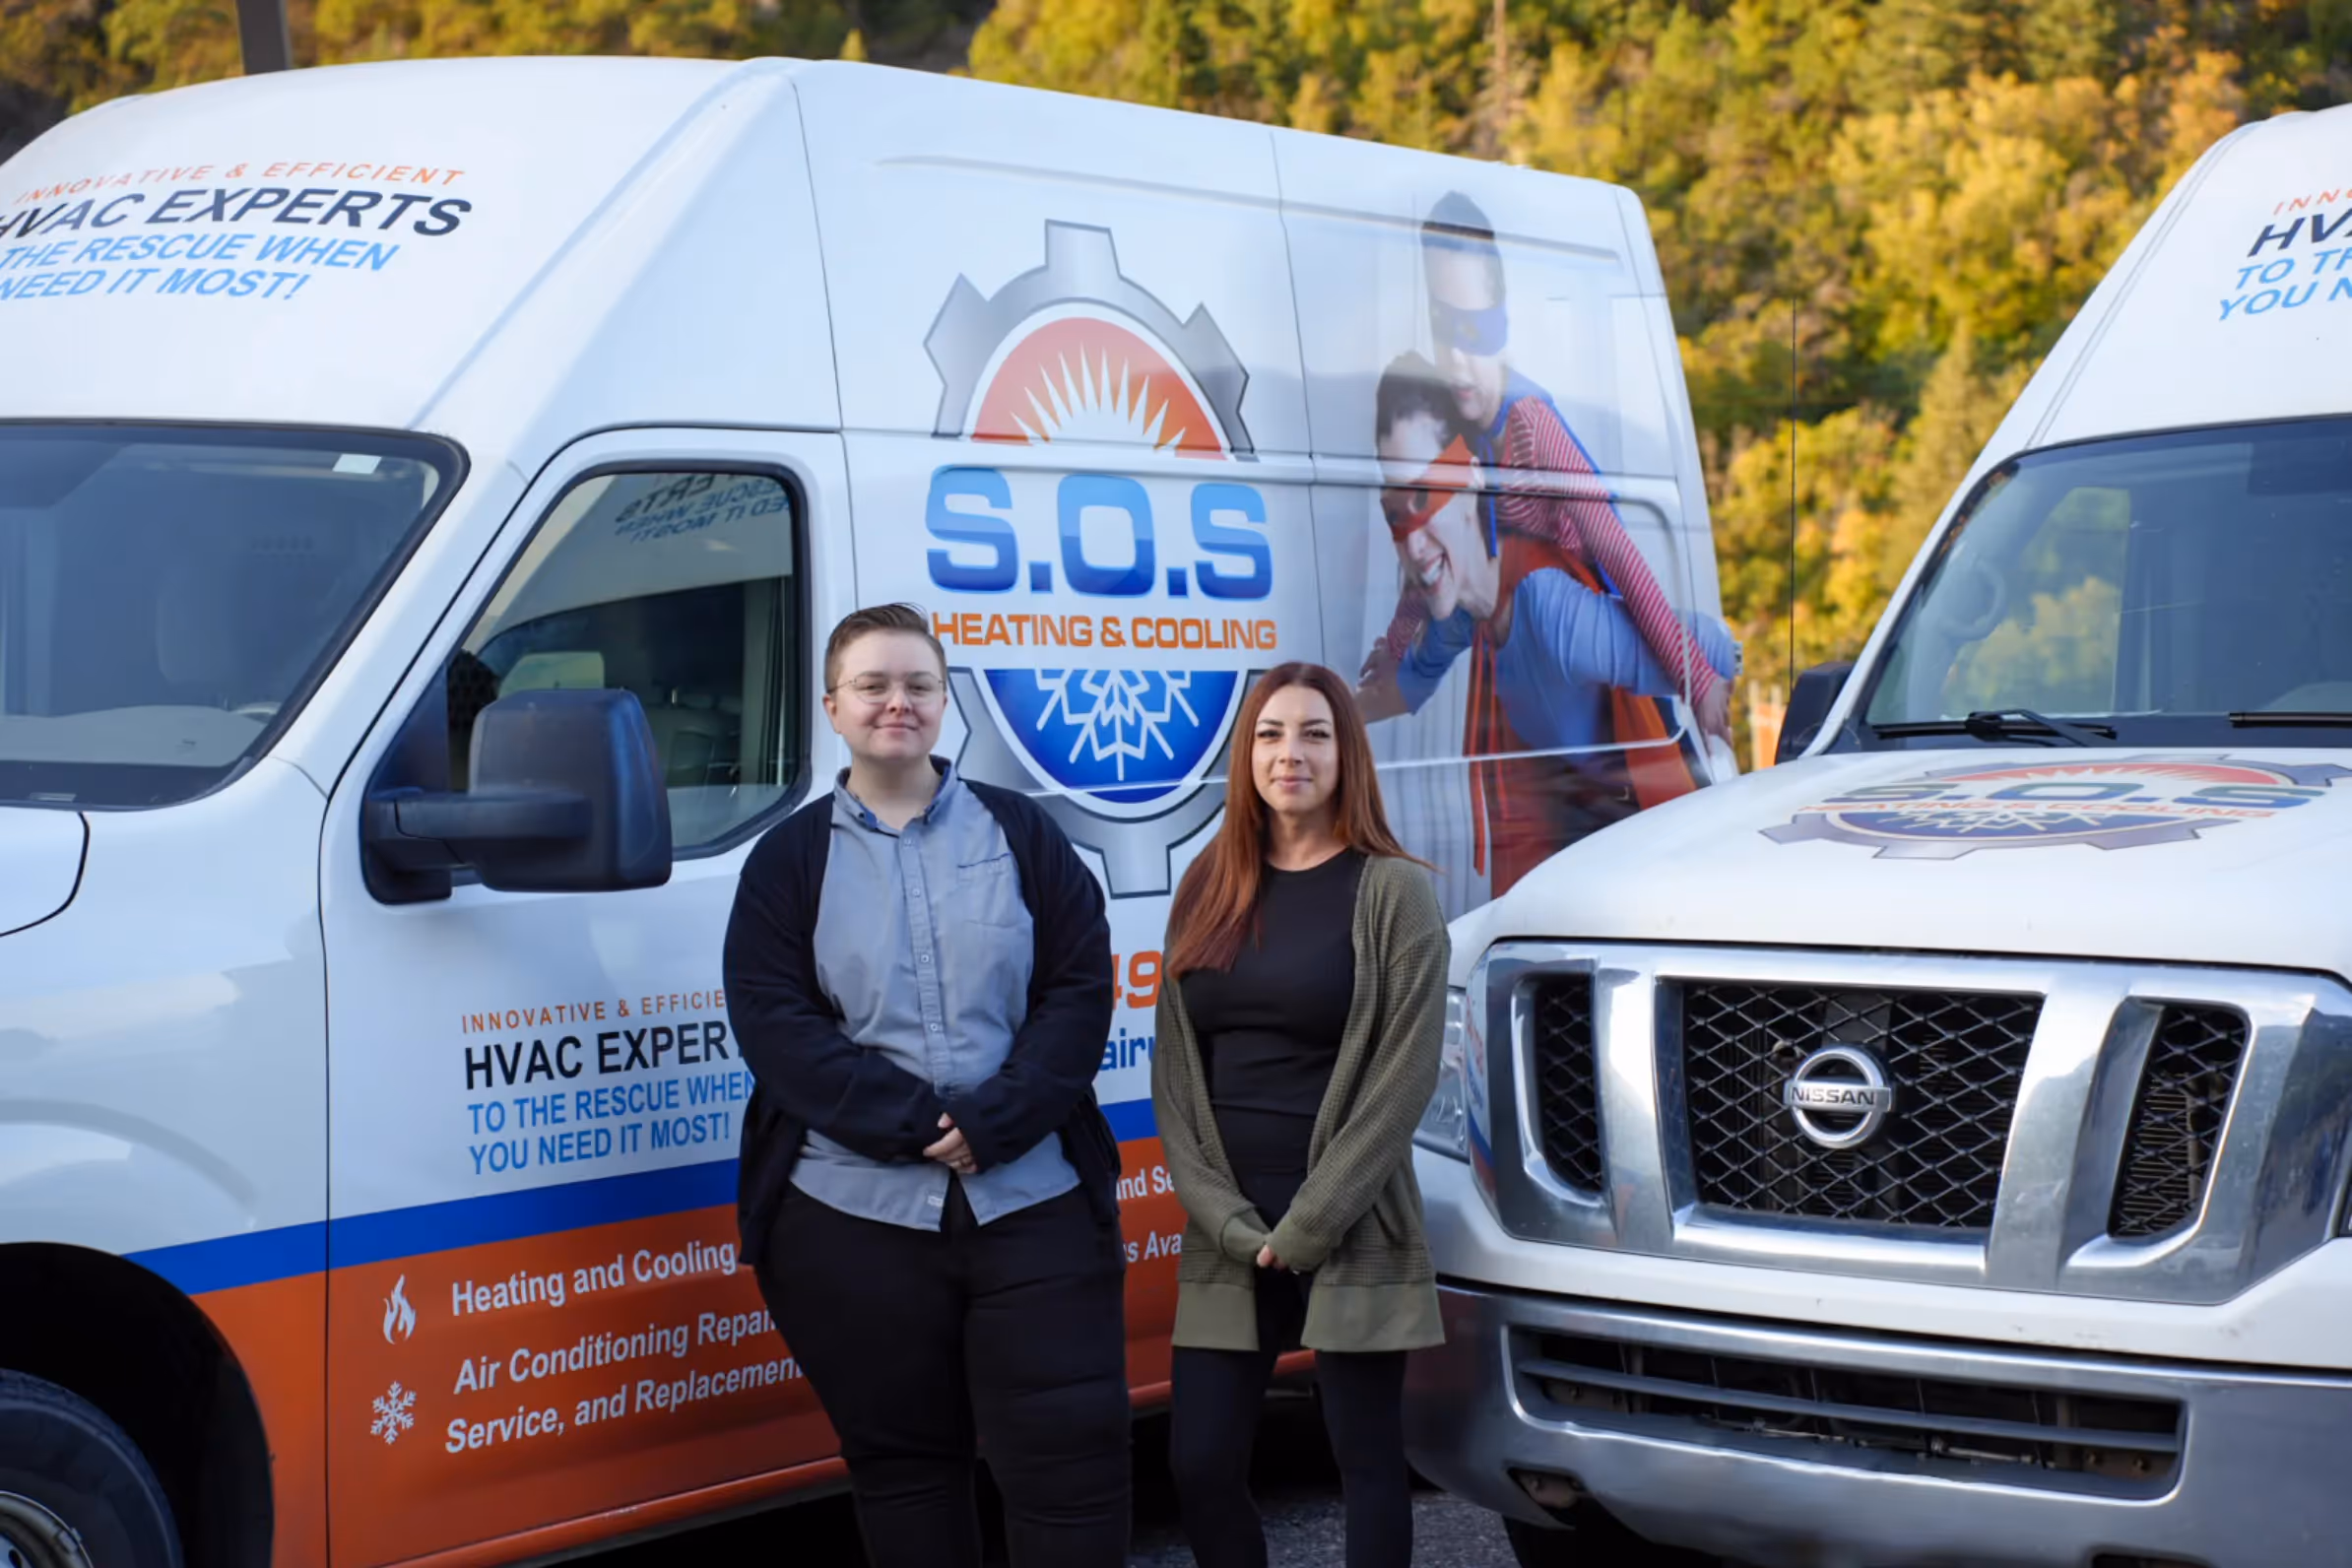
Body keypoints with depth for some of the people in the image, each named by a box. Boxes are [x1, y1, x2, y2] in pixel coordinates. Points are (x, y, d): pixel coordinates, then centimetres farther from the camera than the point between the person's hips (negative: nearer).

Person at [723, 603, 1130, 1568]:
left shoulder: (1021, 833, 8)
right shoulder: (789, 858, 6)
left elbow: (1081, 989, 0)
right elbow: (773, 1022, -5)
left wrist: (994, 1122, -14)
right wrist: (913, 1122, -16)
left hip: (1031, 1198, 0)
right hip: (855, 1215, 0)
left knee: (1070, 1454, -2)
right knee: (901, 1460, 9)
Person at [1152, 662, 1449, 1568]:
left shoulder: (1392, 892, -4)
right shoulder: (1206, 890, 10)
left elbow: (1404, 1075, -9)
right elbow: (1175, 1070, 7)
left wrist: (1308, 1227, -13)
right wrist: (1227, 1220, -6)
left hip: (1351, 1233, -4)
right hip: (1226, 1235, 4)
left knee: (1366, 1460, 4)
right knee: (1199, 1465, 3)